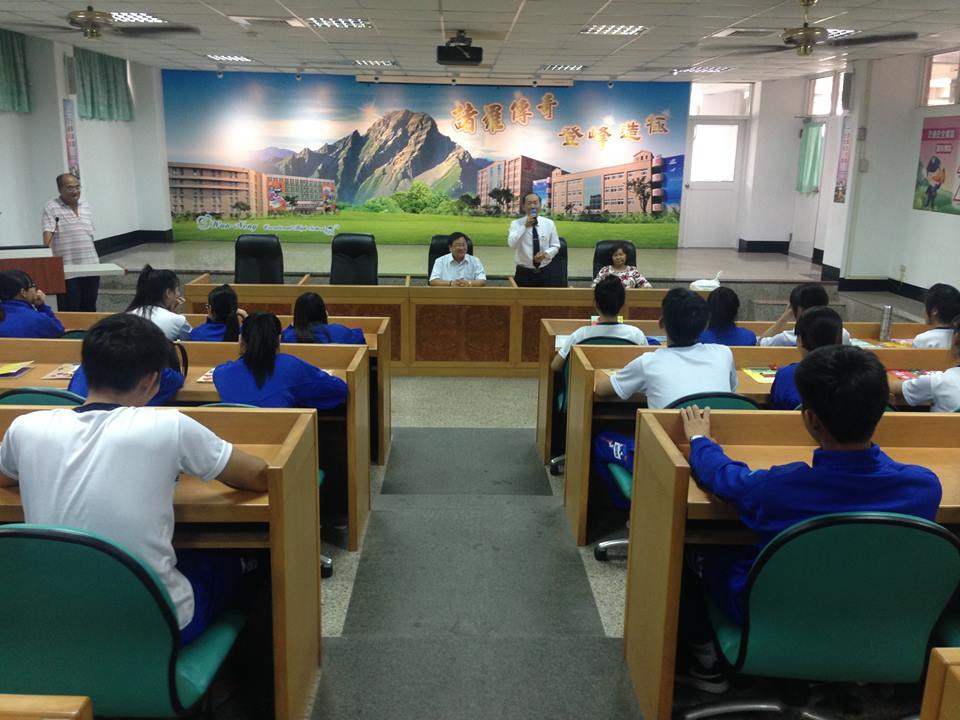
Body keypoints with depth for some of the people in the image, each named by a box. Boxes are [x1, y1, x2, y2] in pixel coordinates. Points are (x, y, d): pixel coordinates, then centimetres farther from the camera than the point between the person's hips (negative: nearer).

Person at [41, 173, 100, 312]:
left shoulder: (86, 206, 14)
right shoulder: (51, 208, -5)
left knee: (90, 308, 11)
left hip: (90, 266, 5)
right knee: (70, 311, -2)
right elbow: (48, 235, -14)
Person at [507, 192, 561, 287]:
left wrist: (545, 253, -14)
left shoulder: (549, 223, 4)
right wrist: (525, 226, -22)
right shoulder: (516, 224, -2)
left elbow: (555, 246, 7)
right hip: (524, 273, -2)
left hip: (545, 273, 2)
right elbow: (512, 244, -17)